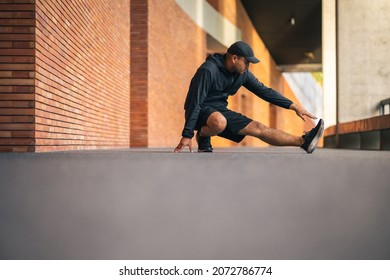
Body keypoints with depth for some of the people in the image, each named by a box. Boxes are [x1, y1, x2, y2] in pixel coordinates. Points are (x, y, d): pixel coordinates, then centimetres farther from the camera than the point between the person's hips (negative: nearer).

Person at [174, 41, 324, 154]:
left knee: (258, 128, -5)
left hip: (220, 111, 7)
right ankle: (202, 136, -10)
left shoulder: (243, 74, 1)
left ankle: (303, 142, -9)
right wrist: (187, 135, -25)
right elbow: (195, 102, -23)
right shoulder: (208, 70, -22)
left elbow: (264, 91, 7)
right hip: (201, 111, -7)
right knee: (220, 122, -41)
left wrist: (293, 106, 1)